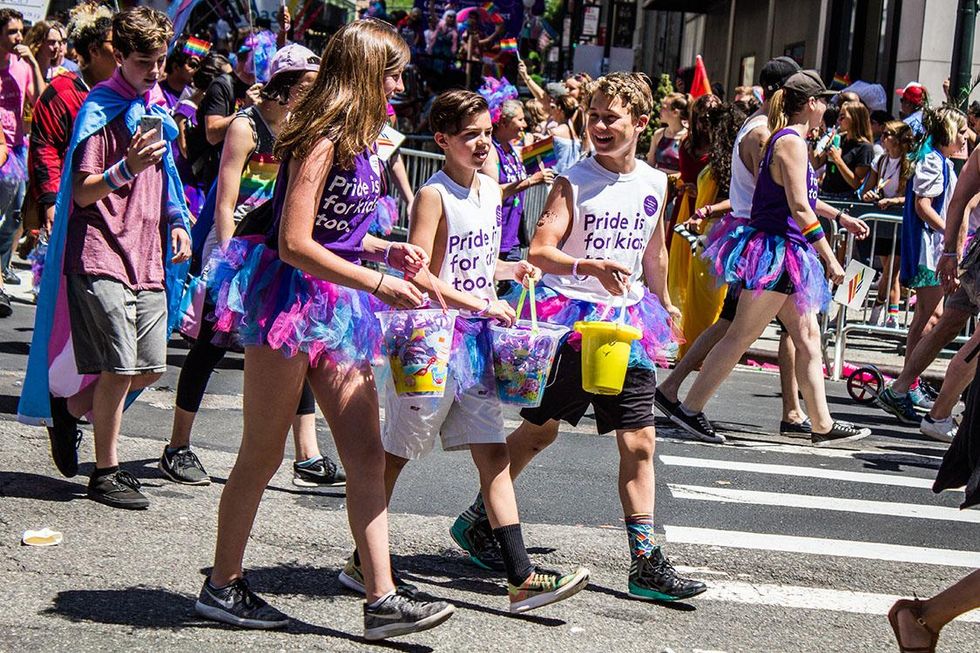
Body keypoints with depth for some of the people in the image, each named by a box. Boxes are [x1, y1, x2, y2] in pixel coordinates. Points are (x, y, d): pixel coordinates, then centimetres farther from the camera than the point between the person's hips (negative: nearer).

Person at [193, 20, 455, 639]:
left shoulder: (356, 142, 13)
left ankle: (382, 599, 3)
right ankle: (222, 585, 17)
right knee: (262, 455, 3)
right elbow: (295, 245, -21)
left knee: (368, 457, 2)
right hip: (289, 303, -9)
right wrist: (379, 282, -19)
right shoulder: (323, 140, -15)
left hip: (337, 309, 9)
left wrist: (385, 250, 6)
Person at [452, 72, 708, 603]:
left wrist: (663, 305, 32)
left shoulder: (654, 184, 7)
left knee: (639, 442, -1)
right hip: (570, 317, -4)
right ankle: (477, 518, 25)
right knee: (540, 430, 5)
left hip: (626, 323, 4)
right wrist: (591, 267, -33)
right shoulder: (574, 181, -8)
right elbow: (539, 253, -17)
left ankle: (646, 563, 2)